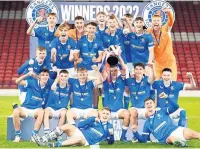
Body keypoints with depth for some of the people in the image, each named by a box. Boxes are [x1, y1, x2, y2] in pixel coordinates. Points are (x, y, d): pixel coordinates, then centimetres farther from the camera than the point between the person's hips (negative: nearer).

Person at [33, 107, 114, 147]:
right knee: (68, 126, -26)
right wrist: (93, 119, -8)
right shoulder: (94, 119, 14)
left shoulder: (109, 127, 10)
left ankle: (56, 144, -52)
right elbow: (80, 125, 2)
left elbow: (110, 143, 8)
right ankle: (43, 141, -28)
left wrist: (111, 135, -13)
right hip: (79, 132, 3)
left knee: (79, 138, -40)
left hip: (86, 142, -3)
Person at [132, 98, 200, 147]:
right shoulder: (147, 124, 21)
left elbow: (175, 107, 7)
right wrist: (135, 131, 0)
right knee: (171, 138, -42)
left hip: (177, 130, 2)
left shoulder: (162, 111, 20)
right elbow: (143, 140, 17)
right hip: (168, 138, -2)